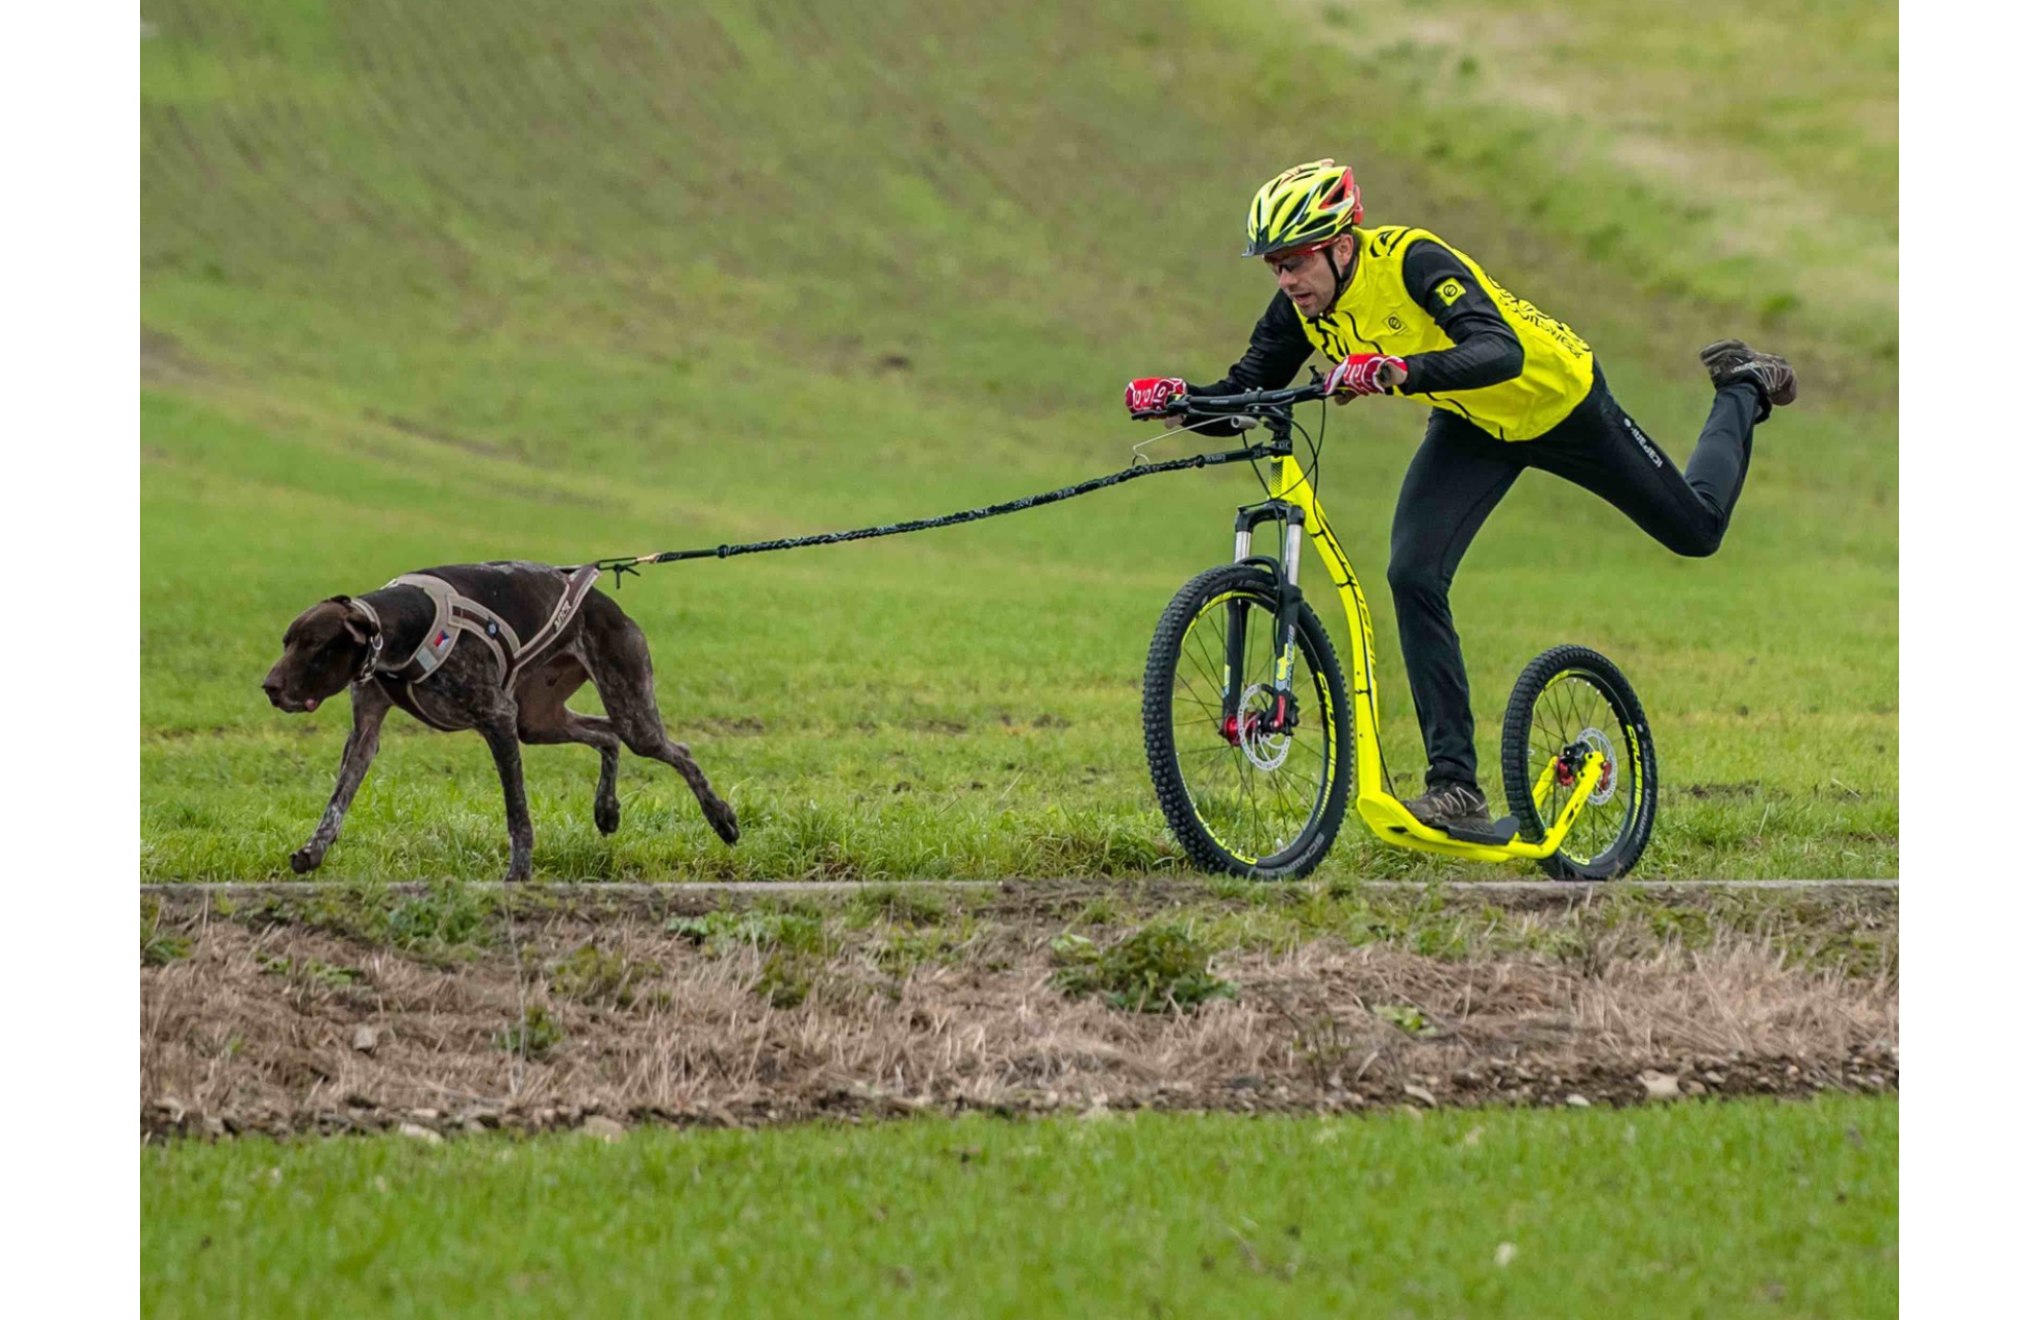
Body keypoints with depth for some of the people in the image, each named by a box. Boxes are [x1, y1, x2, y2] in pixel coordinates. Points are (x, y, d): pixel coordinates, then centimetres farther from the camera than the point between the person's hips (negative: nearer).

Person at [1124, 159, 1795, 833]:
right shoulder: (1302, 305, -19)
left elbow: (1502, 351, -50)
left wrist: (1396, 369, -66)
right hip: (1473, 426, 5)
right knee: (1412, 574, -18)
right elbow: (1243, 392, -15)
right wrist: (1177, 395, -37)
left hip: (1556, 397, -5)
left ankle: (1742, 388, 44)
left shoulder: (1412, 260, -38)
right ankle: (1455, 787, -12)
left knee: (1696, 529, 13)